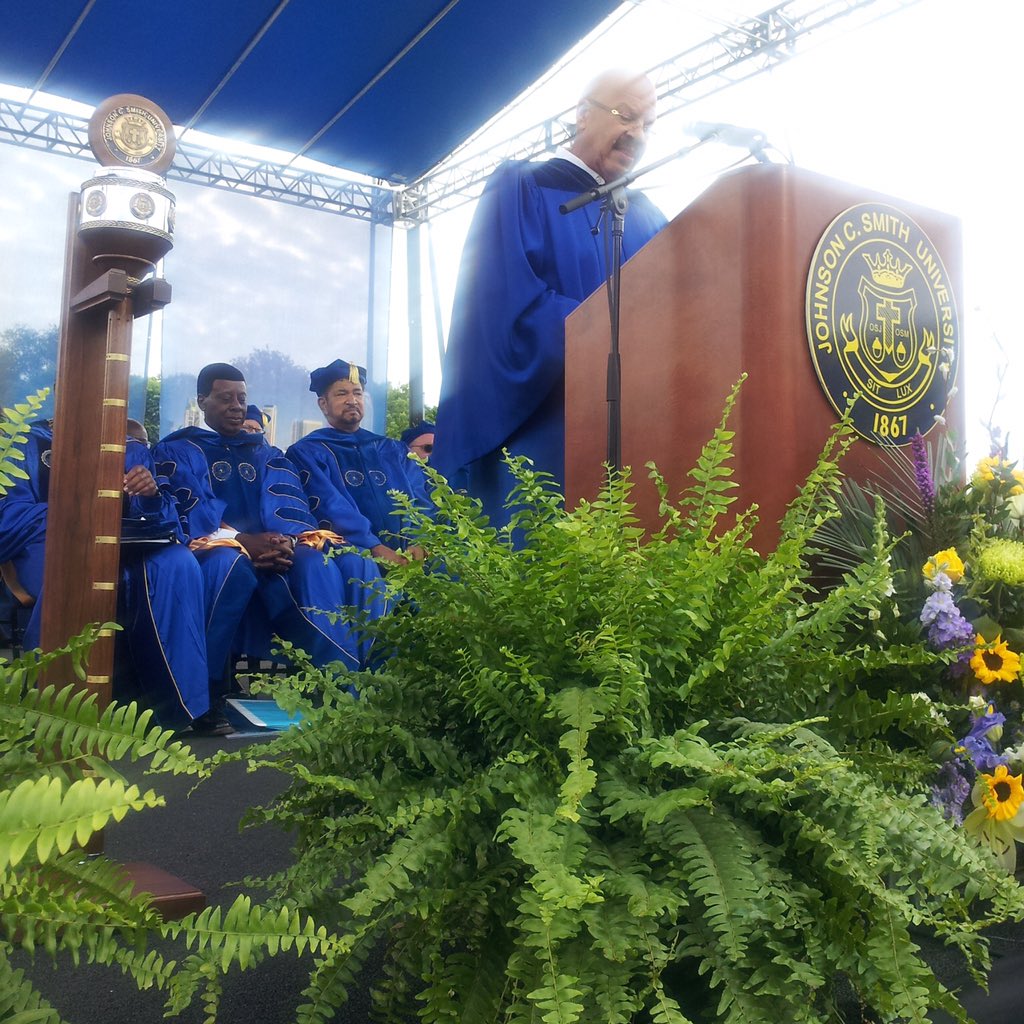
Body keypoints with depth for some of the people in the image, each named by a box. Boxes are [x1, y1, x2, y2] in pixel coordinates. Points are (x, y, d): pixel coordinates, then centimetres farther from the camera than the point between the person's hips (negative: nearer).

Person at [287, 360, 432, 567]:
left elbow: (418, 498, 8)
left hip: (406, 555, 4)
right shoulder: (306, 452, 9)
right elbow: (329, 507, -7)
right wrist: (376, 549, -21)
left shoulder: (394, 450, 23)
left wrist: (419, 543, -14)